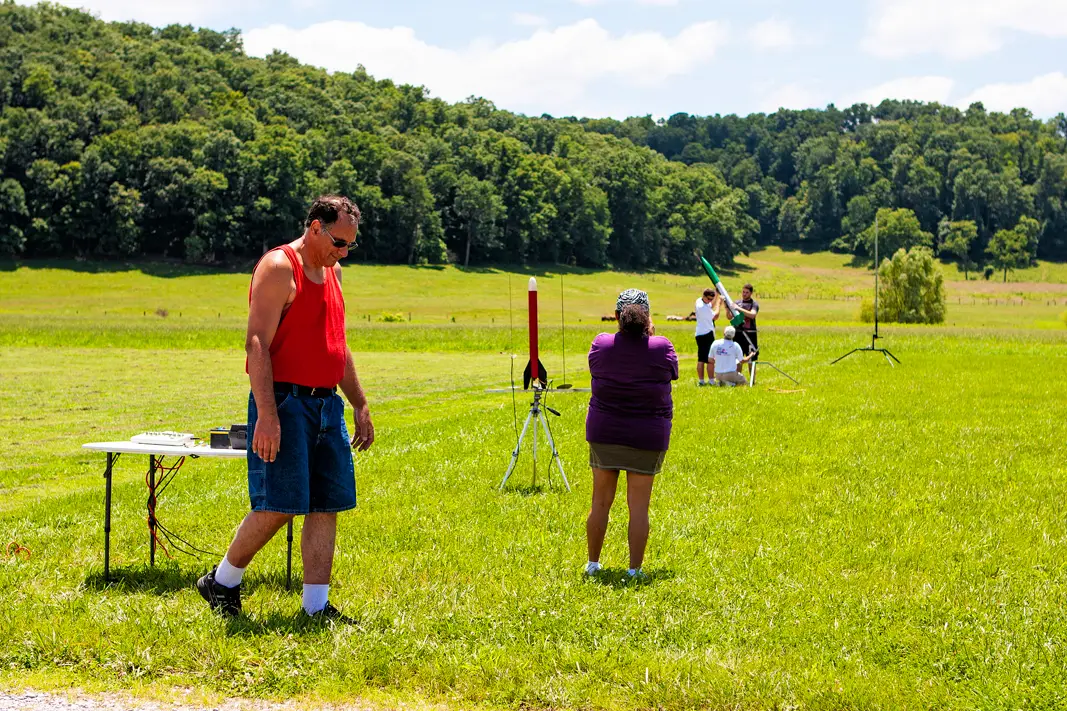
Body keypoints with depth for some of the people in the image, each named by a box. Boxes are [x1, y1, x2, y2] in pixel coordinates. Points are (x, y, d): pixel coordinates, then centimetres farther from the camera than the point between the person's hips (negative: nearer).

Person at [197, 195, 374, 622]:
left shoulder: (332, 271, 17)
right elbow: (257, 344, -16)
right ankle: (221, 583, 10)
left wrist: (360, 405, 23)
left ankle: (316, 605, 8)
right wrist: (266, 414, -24)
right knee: (277, 506, -9)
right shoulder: (278, 267, -9)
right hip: (284, 403, -8)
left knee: (326, 507, 4)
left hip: (327, 404, 8)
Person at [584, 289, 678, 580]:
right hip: (647, 436, -2)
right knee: (639, 506, 5)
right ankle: (634, 569, 7)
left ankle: (592, 563, 21)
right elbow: (672, 373, 9)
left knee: (600, 502, 12)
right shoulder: (662, 348, -10)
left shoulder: (601, 345, -7)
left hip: (603, 433, 2)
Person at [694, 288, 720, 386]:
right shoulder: (703, 307, -20)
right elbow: (715, 316, -8)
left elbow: (711, 305, 27)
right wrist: (718, 303, 2)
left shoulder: (699, 301, 8)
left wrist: (717, 295, 19)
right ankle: (711, 381, -4)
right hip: (707, 334, -10)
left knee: (701, 359, 8)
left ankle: (701, 381, 8)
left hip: (699, 334, 10)